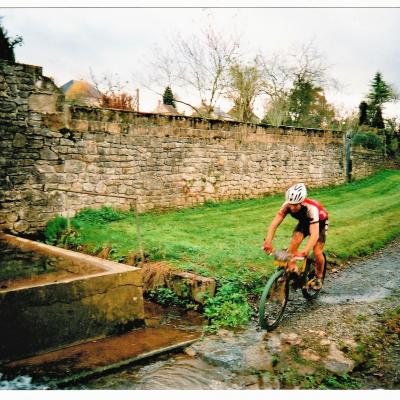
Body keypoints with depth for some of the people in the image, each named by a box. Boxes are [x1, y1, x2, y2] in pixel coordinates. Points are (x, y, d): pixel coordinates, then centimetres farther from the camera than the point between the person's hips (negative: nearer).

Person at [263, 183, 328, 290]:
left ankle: (318, 278, 12)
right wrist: (268, 241, -54)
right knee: (294, 242, -22)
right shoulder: (287, 205, -32)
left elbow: (314, 234, -51)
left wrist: (304, 252, -64)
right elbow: (274, 223, -38)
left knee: (317, 253, -14)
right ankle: (291, 271, -7)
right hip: (304, 221, 3)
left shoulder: (311, 208, -43)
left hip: (319, 223, -3)